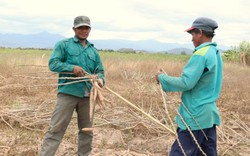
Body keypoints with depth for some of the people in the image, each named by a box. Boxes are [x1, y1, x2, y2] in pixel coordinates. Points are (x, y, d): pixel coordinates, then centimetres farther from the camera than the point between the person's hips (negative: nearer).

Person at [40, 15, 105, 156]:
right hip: (68, 92, -5)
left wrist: (100, 79, -9)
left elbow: (100, 71, 15)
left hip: (88, 95, 5)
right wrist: (72, 68, -19)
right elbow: (53, 64, -5)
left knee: (87, 130, 13)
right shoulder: (63, 44, 3)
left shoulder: (93, 50, 16)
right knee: (56, 129, -6)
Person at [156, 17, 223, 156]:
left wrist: (162, 78, -9)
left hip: (195, 116, -9)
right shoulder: (215, 53, 11)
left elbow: (186, 83, -22)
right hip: (209, 114, 9)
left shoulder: (201, 54, -17)